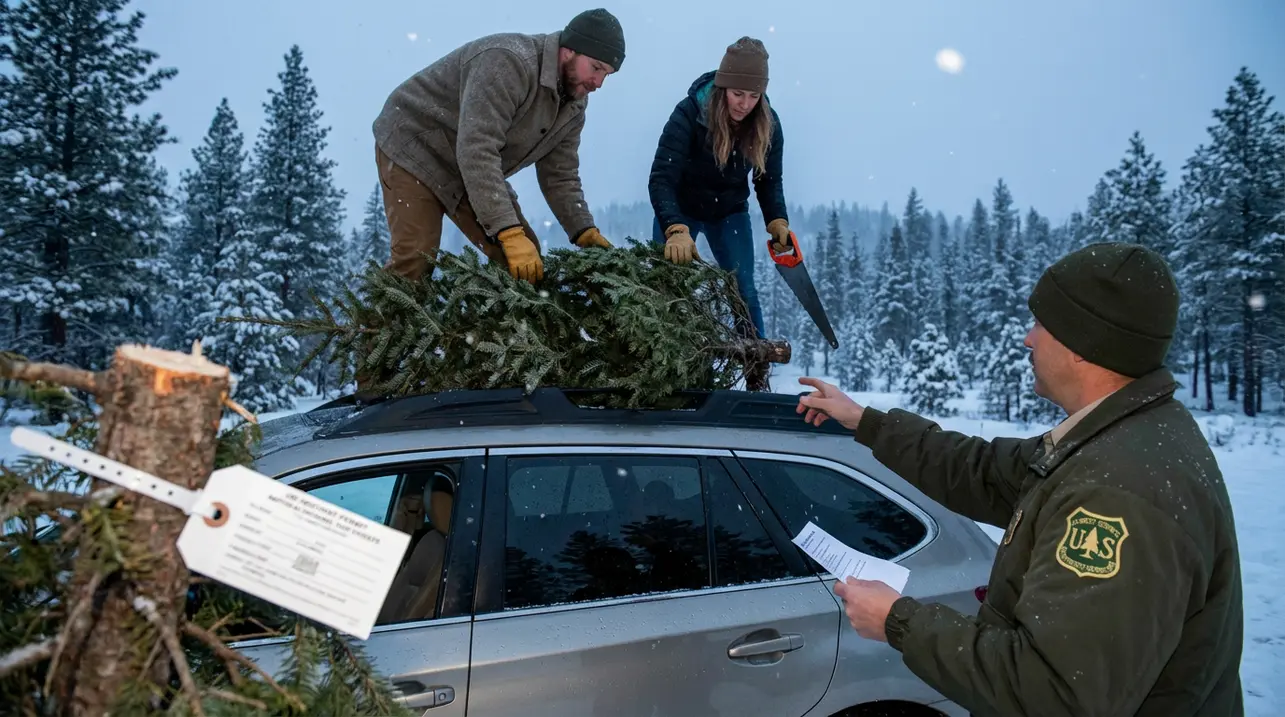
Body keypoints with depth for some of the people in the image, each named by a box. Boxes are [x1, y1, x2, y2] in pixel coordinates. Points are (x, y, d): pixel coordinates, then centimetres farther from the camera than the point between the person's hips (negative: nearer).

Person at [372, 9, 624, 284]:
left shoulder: (574, 103, -4)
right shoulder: (508, 63, -31)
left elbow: (560, 176, 0)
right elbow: (476, 151, -39)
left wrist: (585, 232, -15)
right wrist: (511, 234, -44)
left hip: (477, 172, 8)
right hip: (414, 147, -8)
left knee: (526, 259, -2)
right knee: (415, 259, -21)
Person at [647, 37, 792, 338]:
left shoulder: (768, 123, -17)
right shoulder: (689, 115, -30)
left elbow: (769, 180, -5)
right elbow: (661, 179, -35)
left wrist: (777, 221, -23)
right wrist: (676, 230, -50)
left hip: (730, 213, 3)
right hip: (680, 211, -2)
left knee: (743, 289, -2)